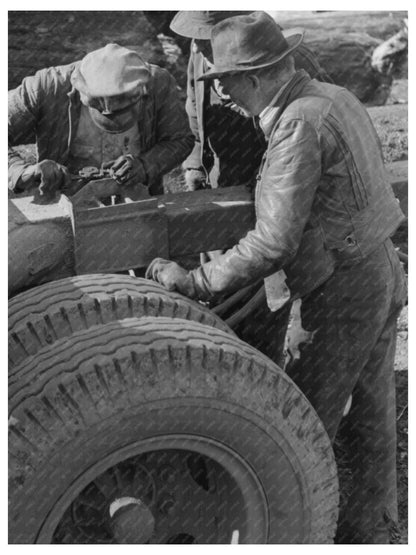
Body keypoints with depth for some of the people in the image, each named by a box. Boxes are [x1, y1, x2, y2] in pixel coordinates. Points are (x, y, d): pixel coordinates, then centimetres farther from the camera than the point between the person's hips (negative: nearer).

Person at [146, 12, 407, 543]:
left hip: (345, 292, -10)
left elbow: (273, 245, -26)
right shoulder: (335, 97, 7)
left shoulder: (298, 125, -21)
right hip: (382, 269, 10)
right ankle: (368, 530, 37)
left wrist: (193, 281, -20)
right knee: (371, 415, 20)